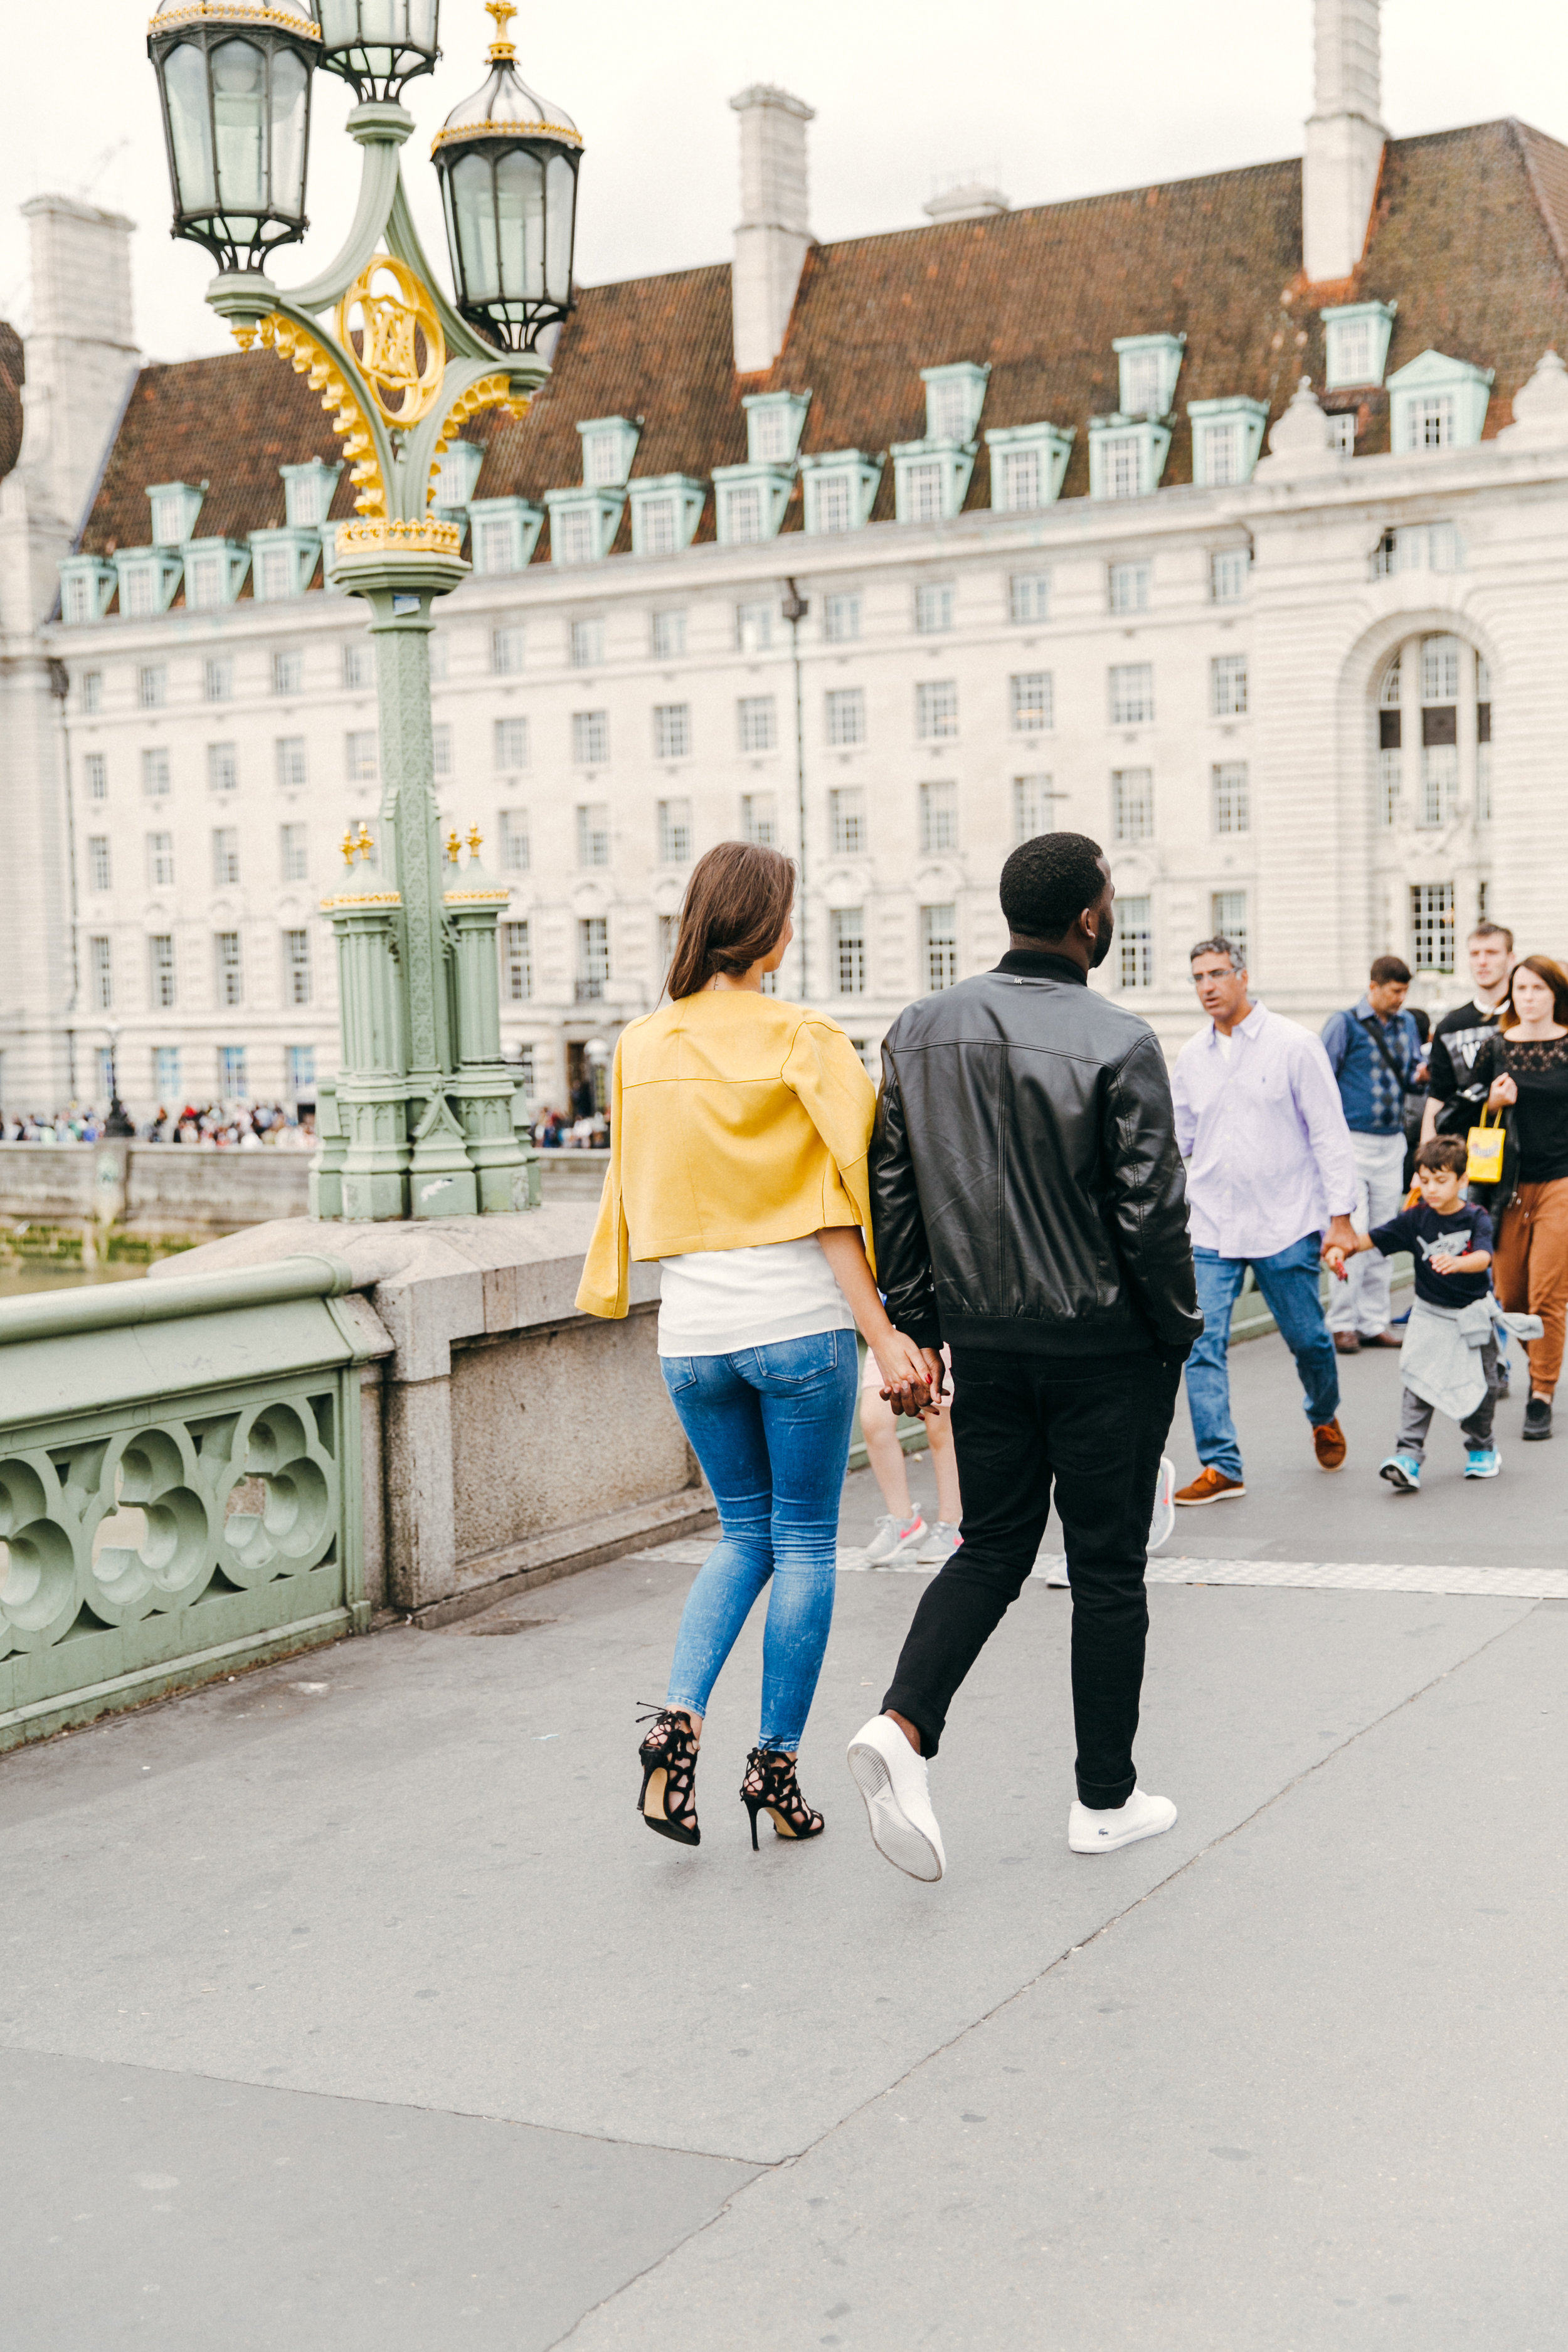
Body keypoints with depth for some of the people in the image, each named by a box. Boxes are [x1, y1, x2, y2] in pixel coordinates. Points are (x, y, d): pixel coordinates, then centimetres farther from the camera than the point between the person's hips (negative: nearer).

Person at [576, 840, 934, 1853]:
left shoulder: (641, 1047, 4)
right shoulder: (802, 1039, -8)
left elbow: (635, 1196, 10)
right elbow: (834, 1203, -12)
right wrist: (883, 1332, -11)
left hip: (692, 1331, 4)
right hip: (799, 1320, -4)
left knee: (745, 1532, 19)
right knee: (806, 1543, 9)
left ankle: (680, 1718, 0)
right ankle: (777, 1767, 13)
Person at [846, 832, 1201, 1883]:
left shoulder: (922, 1031, 2)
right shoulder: (1118, 1044, -15)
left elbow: (892, 1193, 5)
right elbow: (1153, 1212, -15)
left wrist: (918, 1327, 13)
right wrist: (1177, 1332, 0)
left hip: (986, 1342, 5)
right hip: (1105, 1346, -4)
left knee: (992, 1546, 15)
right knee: (1108, 1568, 8)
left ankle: (903, 1724, -7)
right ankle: (1106, 1800, 17)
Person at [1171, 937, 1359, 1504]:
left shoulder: (1294, 1045, -4)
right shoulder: (1191, 1057, 8)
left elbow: (1329, 1133, -4)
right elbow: (1178, 1138, 16)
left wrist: (1341, 1217, -8)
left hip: (1286, 1224, -3)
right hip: (1211, 1228, 3)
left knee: (1307, 1338, 9)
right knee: (1202, 1345, -9)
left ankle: (1324, 1419, 39)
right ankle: (1220, 1467, -4)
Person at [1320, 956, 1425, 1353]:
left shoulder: (1407, 1024, 14)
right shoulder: (1344, 1024, -2)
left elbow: (1409, 1081, 19)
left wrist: (1420, 1076, -4)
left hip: (1392, 1142, 5)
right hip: (1353, 1140, -5)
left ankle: (1374, 1323, 12)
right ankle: (1342, 1324, -3)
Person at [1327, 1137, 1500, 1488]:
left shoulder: (1476, 1219, -10)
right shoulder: (1415, 1219, -4)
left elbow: (1483, 1257, -27)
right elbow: (1371, 1238, -5)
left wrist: (1456, 1263, -48)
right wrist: (1342, 1249, -24)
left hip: (1472, 1315, -1)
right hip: (1429, 1314, 1)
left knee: (1481, 1386, 10)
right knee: (1419, 1386, -12)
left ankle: (1481, 1448, 34)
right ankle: (1408, 1455, -17)